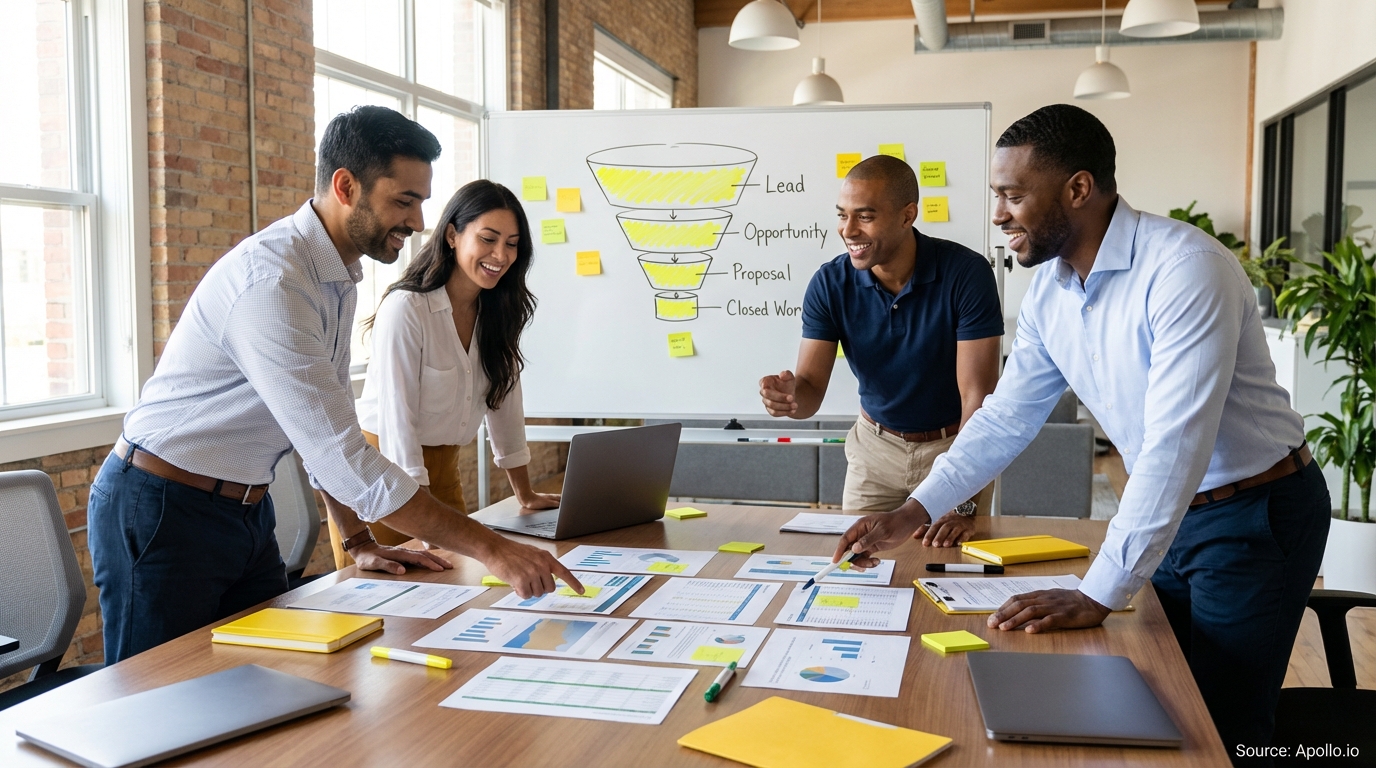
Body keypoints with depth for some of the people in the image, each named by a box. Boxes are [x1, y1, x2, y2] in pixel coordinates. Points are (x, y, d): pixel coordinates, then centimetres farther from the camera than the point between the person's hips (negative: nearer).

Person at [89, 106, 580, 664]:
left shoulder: (339, 279, 4)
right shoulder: (271, 282, -28)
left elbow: (330, 433, 12)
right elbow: (344, 459, -32)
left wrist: (359, 543, 7)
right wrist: (489, 549, -30)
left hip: (246, 511, 9)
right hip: (163, 511, -8)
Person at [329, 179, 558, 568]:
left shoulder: (498, 312, -1)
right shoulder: (406, 309, -22)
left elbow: (504, 400, 6)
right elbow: (398, 421, -24)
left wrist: (525, 495, 8)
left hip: (441, 471, 6)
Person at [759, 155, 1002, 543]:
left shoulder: (966, 273, -23)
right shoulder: (829, 284, -14)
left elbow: (977, 394, -24)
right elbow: (812, 387, -14)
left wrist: (964, 502, -31)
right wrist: (790, 394, -40)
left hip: (953, 444, -2)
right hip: (875, 445, 3)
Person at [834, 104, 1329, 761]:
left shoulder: (1182, 268, -27)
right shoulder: (1048, 291, -2)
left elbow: (1175, 444, -31)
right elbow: (1007, 416, 5)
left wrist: (1099, 596, -30)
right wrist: (912, 513, -1)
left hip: (1257, 513, -7)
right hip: (1164, 512, 7)